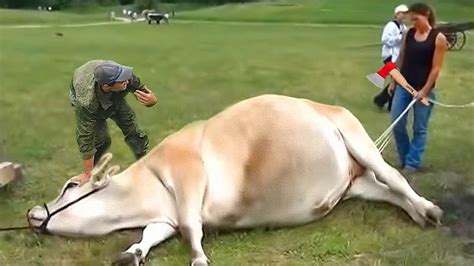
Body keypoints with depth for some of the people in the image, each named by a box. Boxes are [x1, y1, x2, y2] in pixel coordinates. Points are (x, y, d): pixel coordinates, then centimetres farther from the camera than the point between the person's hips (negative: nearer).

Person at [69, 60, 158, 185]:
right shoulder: (86, 102, -47)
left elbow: (140, 88, -20)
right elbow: (86, 138, -40)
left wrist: (152, 99, -45)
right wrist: (87, 173, -33)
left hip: (115, 98, 3)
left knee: (135, 133, 1)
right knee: (101, 139, -17)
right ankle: (93, 171, 12)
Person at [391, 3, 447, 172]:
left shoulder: (438, 38, -9)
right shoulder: (409, 34, 4)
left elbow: (436, 68, -10)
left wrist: (425, 90, -14)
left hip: (424, 89, -4)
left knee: (419, 128, 4)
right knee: (397, 124, 5)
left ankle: (412, 163, 13)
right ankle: (404, 159, 21)